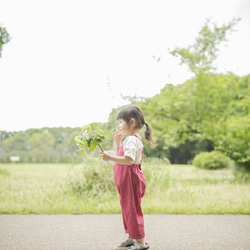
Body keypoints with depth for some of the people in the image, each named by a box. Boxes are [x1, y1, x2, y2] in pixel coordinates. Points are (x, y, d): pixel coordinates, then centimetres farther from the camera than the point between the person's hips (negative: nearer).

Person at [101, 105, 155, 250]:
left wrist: (110, 157, -31)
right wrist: (118, 142, 17)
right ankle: (132, 238, 26)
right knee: (127, 208, 16)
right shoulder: (132, 139, 16)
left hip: (130, 179, -11)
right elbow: (122, 156, 24)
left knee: (132, 209, -6)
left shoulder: (132, 140, -16)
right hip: (126, 180, 11)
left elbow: (129, 160, -29)